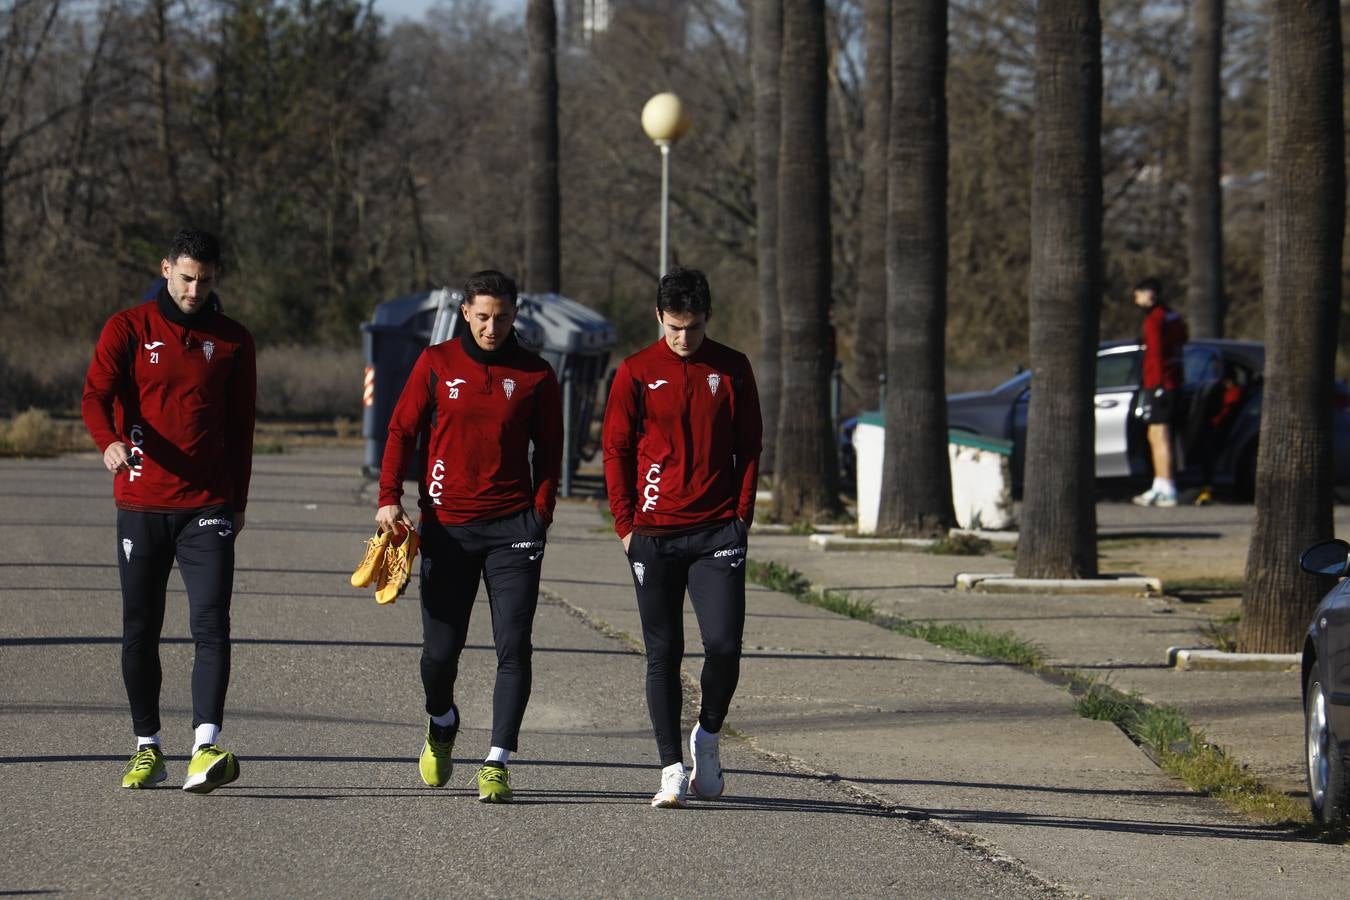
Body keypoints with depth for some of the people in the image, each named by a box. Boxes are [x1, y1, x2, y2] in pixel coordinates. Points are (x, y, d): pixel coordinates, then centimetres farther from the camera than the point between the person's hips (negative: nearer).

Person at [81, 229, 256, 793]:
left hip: (208, 507, 0)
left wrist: (237, 503, 12)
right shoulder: (128, 329, 3)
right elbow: (96, 395, -10)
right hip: (141, 503, 0)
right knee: (140, 629, 7)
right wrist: (110, 441, -32)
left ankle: (206, 747, -23)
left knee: (211, 623, -14)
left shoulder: (233, 341, 9)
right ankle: (147, 748, 18)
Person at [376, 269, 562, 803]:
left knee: (513, 648, -9)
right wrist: (389, 497, -5)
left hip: (512, 527, 0)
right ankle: (441, 723, 35)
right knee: (441, 648, 4)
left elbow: (549, 448, 11)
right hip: (447, 524, 0)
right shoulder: (436, 364, 4)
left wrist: (541, 512, -1)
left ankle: (497, 763, -6)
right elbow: (402, 429, 7)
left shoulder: (535, 375, 5)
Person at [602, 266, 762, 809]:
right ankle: (672, 769, 6)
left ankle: (708, 735, 17)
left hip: (717, 533, 0)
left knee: (724, 645, -10)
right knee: (663, 654, 1)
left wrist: (741, 516, 1)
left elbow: (749, 446, 10)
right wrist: (626, 524, -2)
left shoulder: (732, 370, 6)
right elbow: (615, 449, 5)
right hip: (655, 534, 0)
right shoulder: (636, 373, 2)